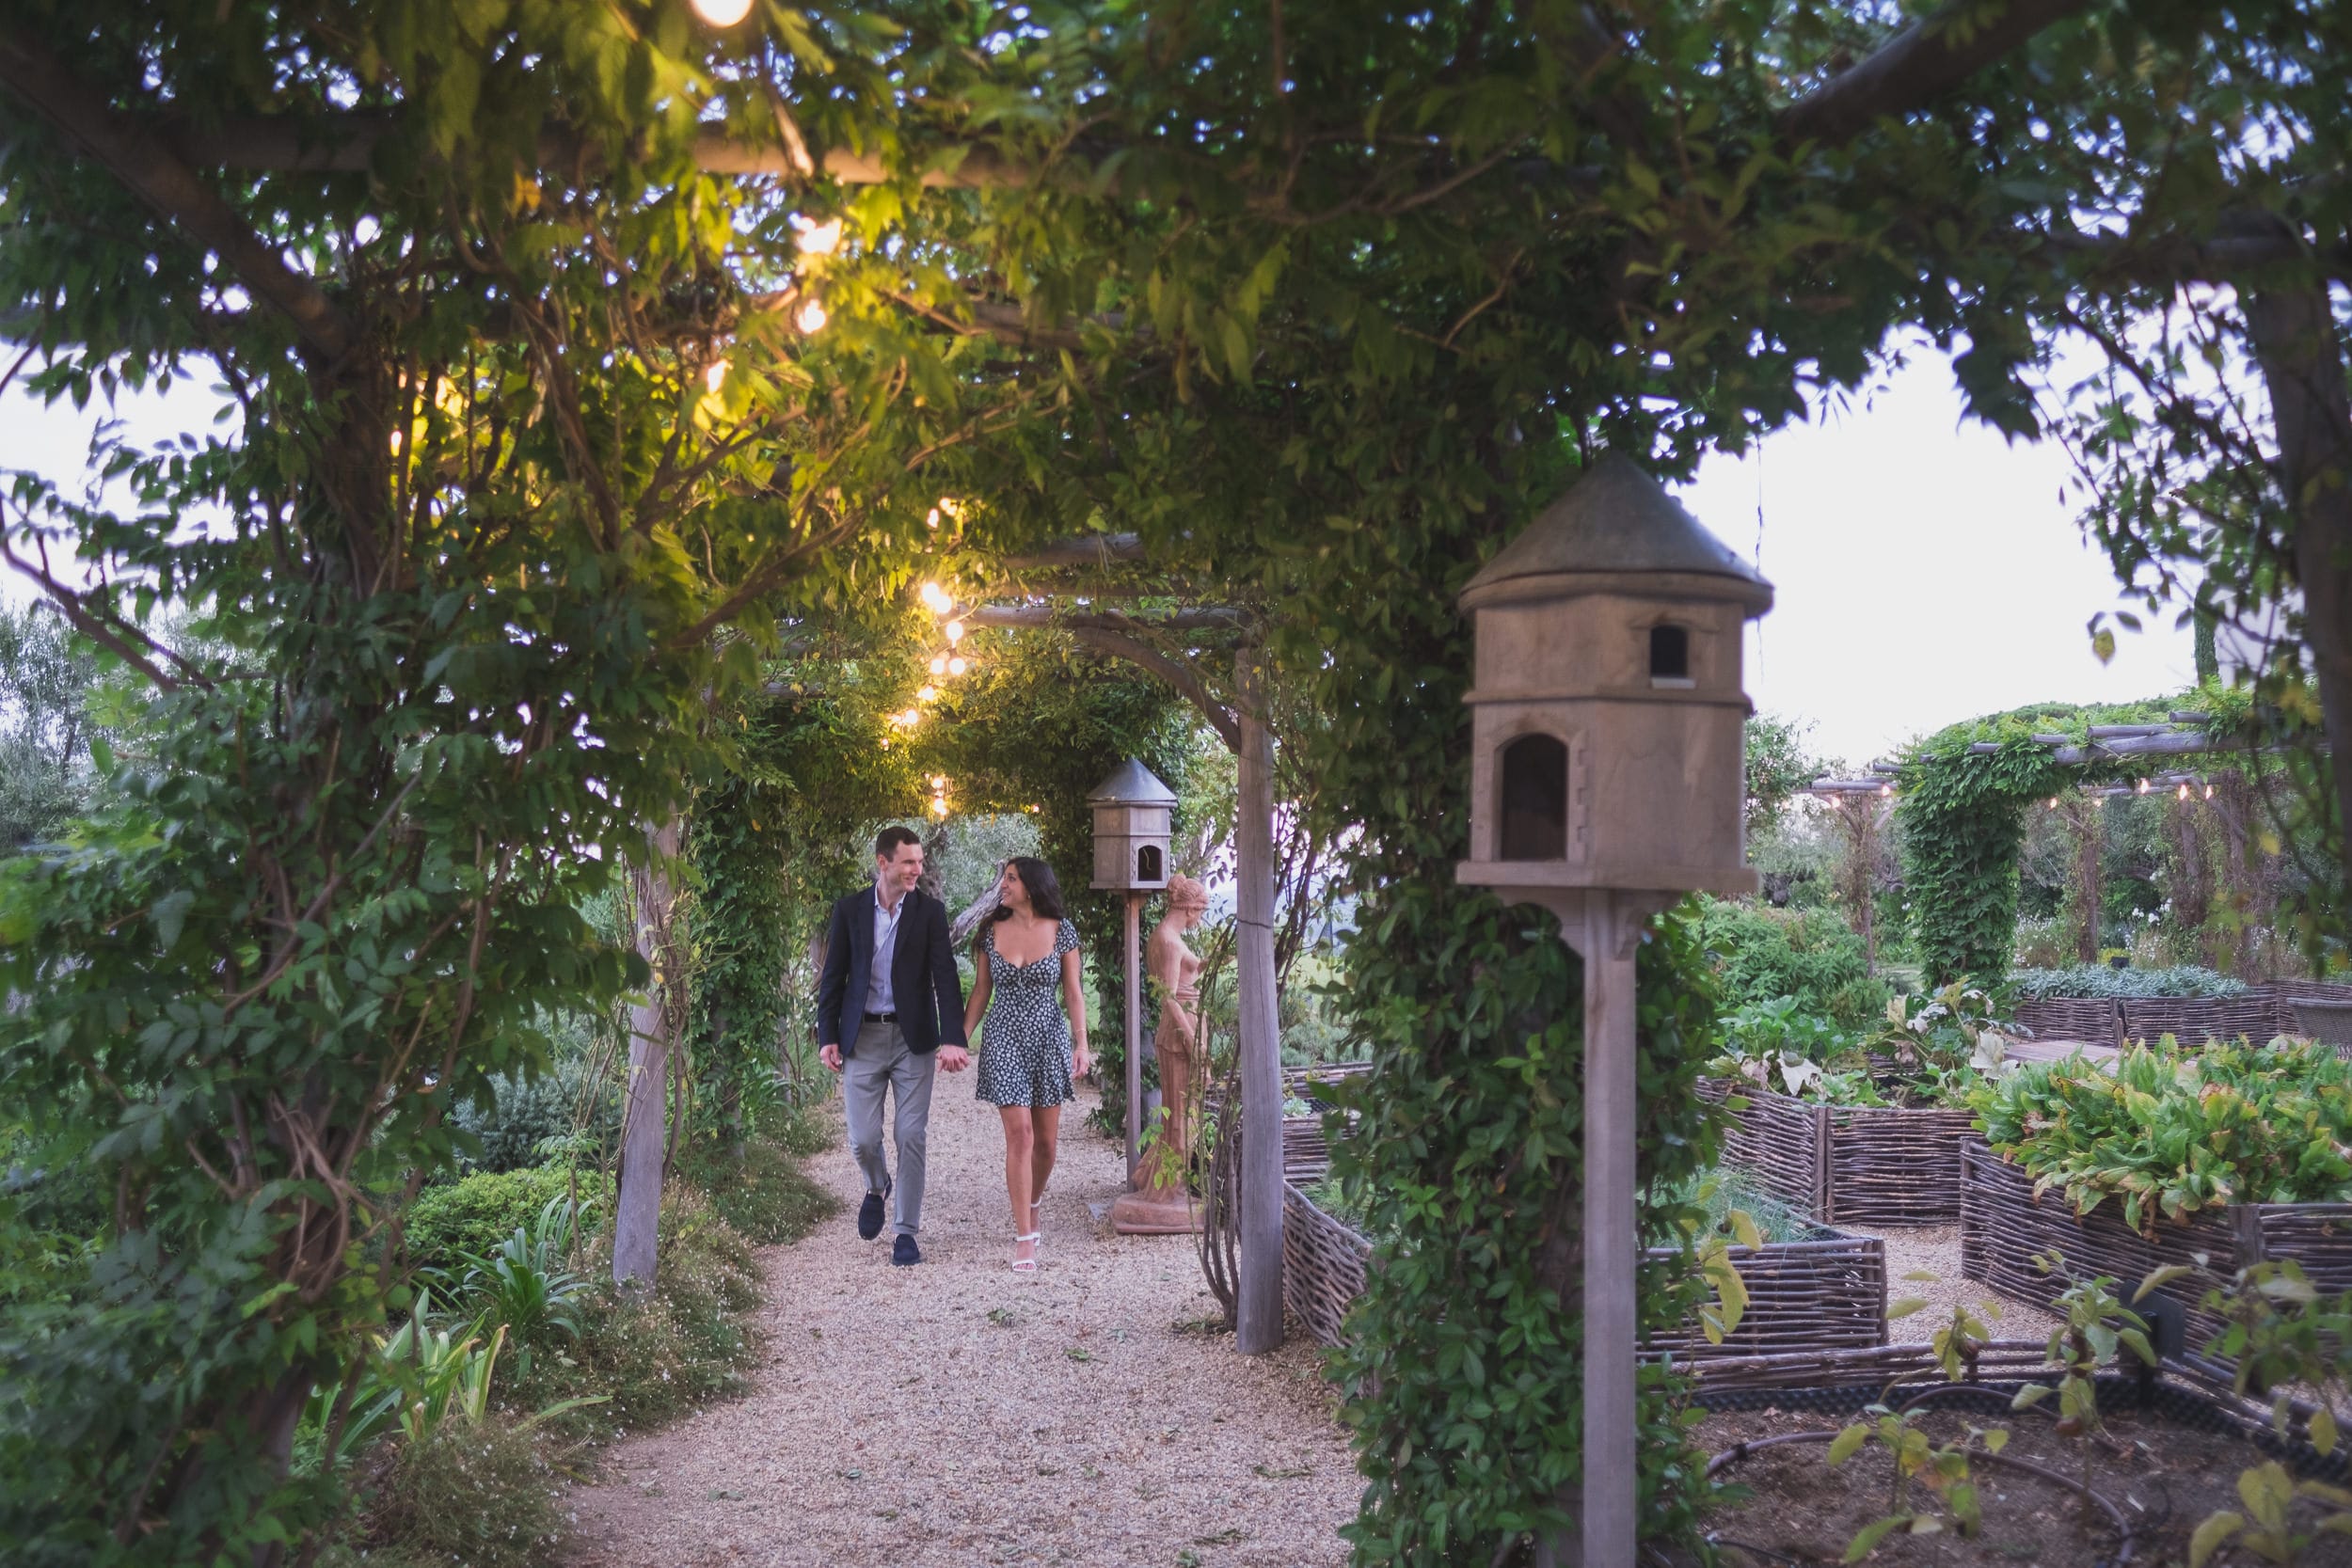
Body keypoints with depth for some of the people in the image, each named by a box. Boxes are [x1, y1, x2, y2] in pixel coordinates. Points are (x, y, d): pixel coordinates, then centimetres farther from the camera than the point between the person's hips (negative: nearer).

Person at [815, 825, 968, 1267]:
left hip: (913, 1038, -1)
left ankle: (907, 1232, 10)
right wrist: (827, 1036, 1)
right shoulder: (850, 910, 1)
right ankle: (877, 1188, 34)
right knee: (863, 1139, 1)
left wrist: (953, 1038, -20)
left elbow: (945, 977, -9)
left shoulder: (930, 911, -2)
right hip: (862, 1037, 1)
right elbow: (833, 977, 7)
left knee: (910, 1138, -1)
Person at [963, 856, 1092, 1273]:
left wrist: (1082, 1043, -6)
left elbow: (1073, 992, 1)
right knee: (1019, 1134, -9)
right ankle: (1025, 1237, -5)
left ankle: (1033, 1201, 37)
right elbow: (980, 993, 7)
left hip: (1049, 1038, 1)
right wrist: (960, 1040, 0)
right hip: (1004, 1039, 0)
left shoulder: (1061, 932, -2)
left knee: (1047, 1139, 7)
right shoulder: (991, 933, 2)